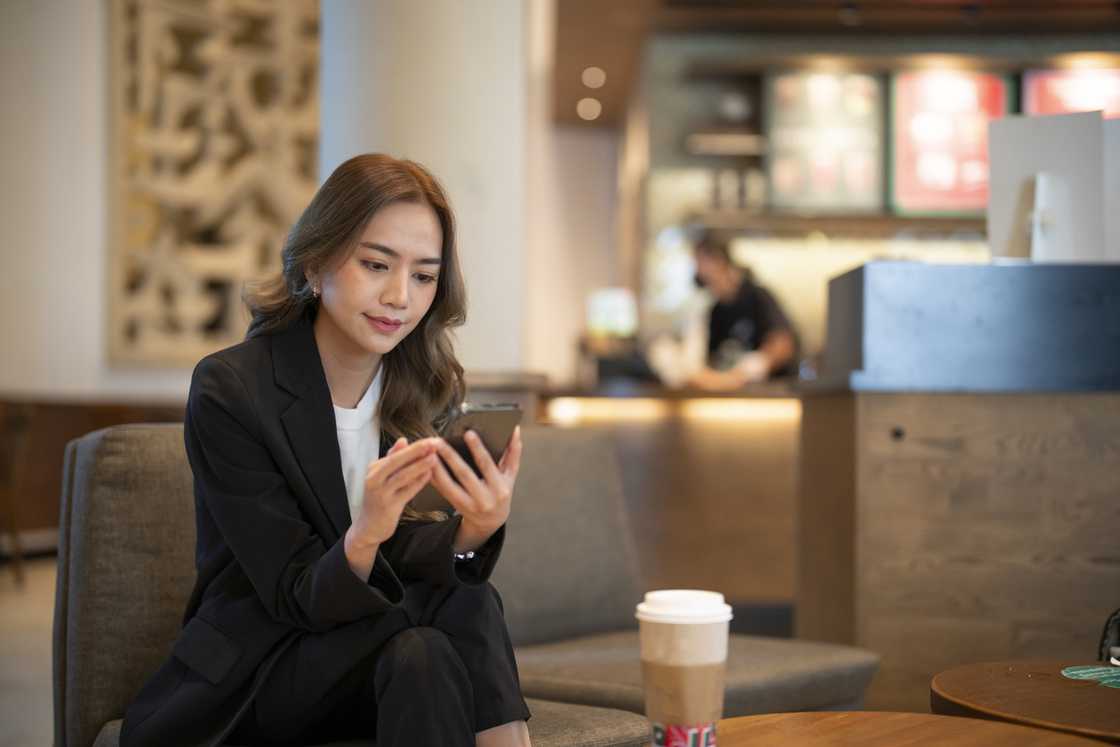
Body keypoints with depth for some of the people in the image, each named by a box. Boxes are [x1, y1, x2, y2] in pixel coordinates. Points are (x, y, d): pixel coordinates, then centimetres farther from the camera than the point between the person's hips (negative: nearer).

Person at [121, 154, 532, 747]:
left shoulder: (427, 385, -2)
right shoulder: (229, 390, -16)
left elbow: (402, 549, -10)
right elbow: (296, 597, -16)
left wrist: (472, 530, -32)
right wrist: (363, 538, -38)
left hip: (365, 650, 4)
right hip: (249, 675, -4)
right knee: (462, 603, -27)